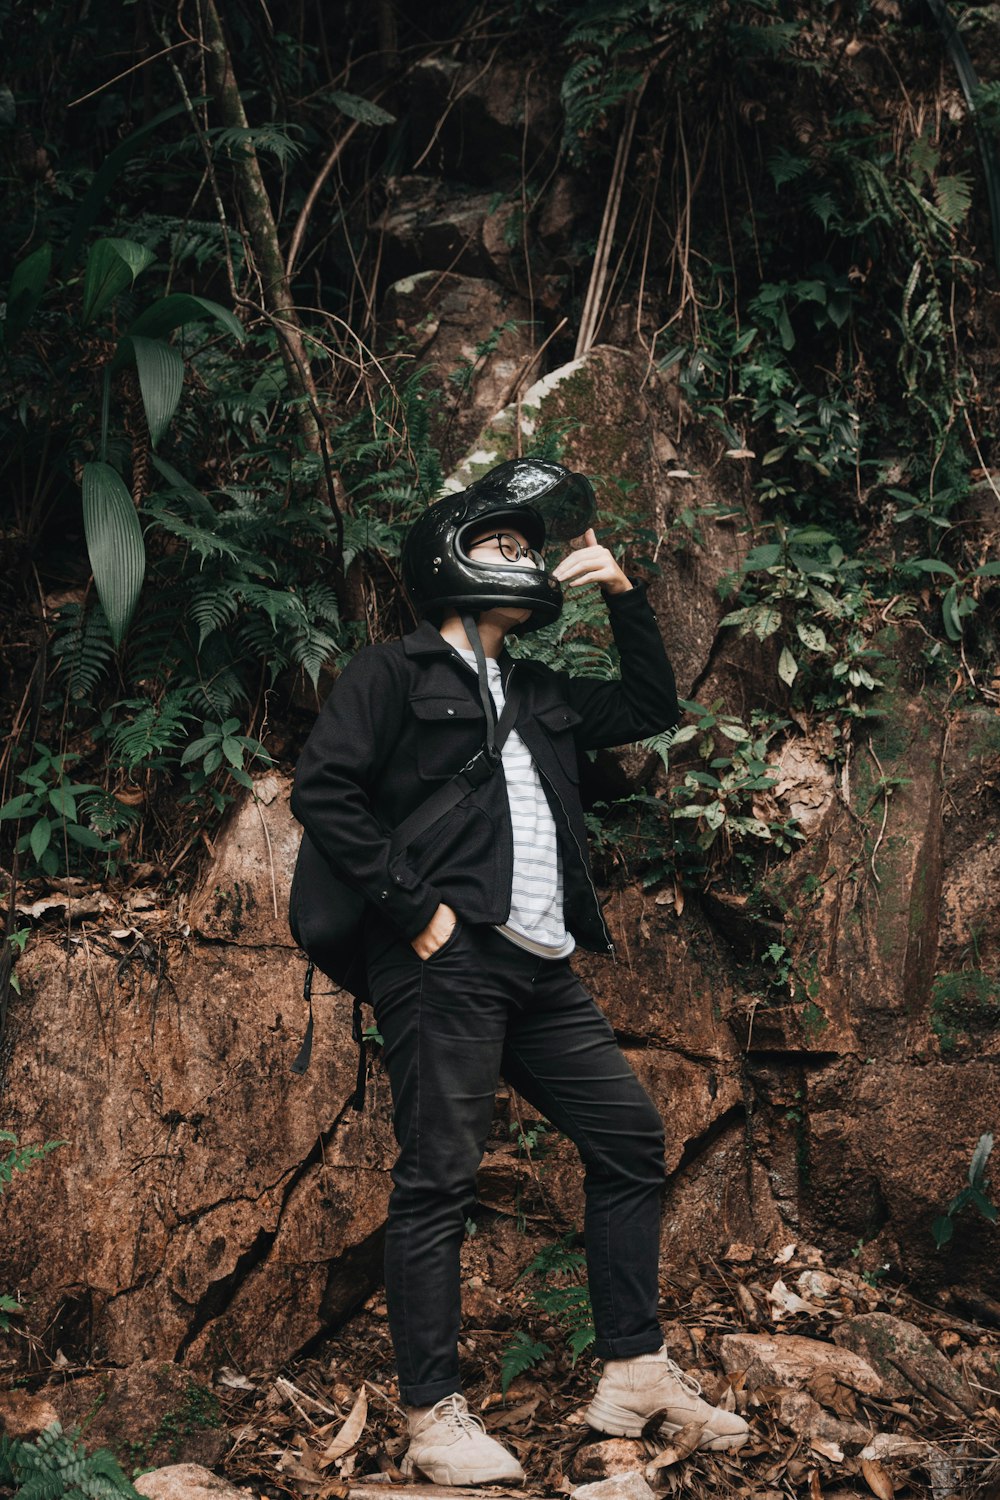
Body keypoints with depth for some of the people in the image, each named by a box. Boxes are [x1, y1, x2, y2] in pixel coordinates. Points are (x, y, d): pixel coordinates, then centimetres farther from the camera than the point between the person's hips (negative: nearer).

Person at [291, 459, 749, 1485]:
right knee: (439, 1176, -8)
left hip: (541, 972, 8)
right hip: (445, 961, -8)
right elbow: (322, 790, -8)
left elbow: (651, 708, 30)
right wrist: (412, 906, -13)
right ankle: (434, 1420, -3)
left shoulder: (538, 695, 24)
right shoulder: (394, 672, 3)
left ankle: (633, 1374, 16)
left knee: (629, 1139, 8)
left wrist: (622, 592, 20)